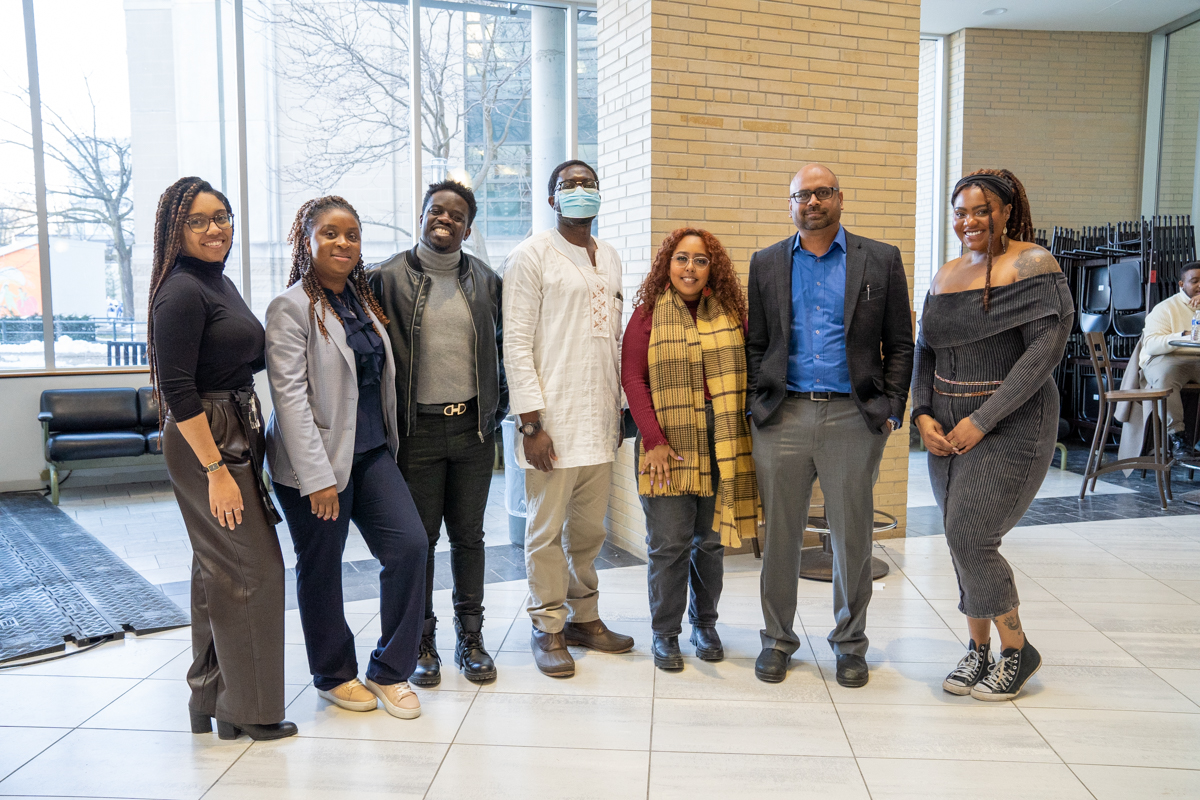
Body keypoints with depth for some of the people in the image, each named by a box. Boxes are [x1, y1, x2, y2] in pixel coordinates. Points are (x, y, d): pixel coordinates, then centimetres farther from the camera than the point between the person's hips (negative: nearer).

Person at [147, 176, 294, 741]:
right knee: (254, 567, -4)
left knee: (219, 569, 16)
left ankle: (212, 698, 29)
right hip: (204, 441, -10)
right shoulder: (182, 292, -15)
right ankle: (245, 709, 11)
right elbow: (178, 390, -21)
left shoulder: (221, 283, 13)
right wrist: (215, 469, -22)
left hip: (236, 435, 10)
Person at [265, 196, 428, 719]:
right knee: (321, 568, 8)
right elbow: (289, 395, -17)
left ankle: (389, 670, 13)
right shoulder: (291, 308, -10)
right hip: (316, 460, -6)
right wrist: (317, 476, -21)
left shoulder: (363, 299, 11)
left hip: (372, 452, 6)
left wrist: (387, 444, 14)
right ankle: (334, 675, 29)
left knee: (410, 545, -3)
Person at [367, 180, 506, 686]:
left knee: (468, 535, 10)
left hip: (473, 427, 2)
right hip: (417, 430, -2)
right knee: (419, 538, 6)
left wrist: (499, 405, 10)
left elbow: (505, 346, 17)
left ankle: (470, 637, 23)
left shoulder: (485, 280, 7)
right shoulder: (388, 277, -1)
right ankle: (422, 642, 20)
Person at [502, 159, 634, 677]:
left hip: (600, 418, 6)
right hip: (552, 419, -6)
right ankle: (548, 628, 17)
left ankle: (584, 617, 28)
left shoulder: (609, 259, 16)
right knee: (547, 529, 3)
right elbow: (517, 343, -10)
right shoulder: (532, 256, -4)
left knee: (590, 527, 13)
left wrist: (618, 409, 15)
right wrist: (531, 422, -15)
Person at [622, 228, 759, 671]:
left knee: (711, 541, 10)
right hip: (669, 447, -2)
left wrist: (746, 433, 0)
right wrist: (654, 440, -10)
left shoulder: (732, 314, 9)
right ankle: (664, 634, 14)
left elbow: (748, 374, 11)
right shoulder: (648, 315, 2)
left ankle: (705, 624, 28)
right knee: (669, 543, -2)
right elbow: (632, 378, -3)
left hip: (721, 448, 3)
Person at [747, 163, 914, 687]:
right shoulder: (766, 264, 10)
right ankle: (778, 639, 22)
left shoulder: (881, 261, 6)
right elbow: (754, 344, 11)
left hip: (853, 417, -1)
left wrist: (891, 410, -2)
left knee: (852, 537, 7)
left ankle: (850, 643, 25)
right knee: (780, 535, 7)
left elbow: (900, 344, 6)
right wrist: (756, 406, 2)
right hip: (783, 416, 1)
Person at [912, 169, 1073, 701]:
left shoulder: (1033, 265, -8)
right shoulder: (946, 275, 12)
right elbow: (925, 351, 14)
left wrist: (981, 420, -18)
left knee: (970, 538, -10)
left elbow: (1045, 349, -16)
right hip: (947, 430, 6)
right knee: (962, 541, 9)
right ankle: (979, 651, 26)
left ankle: (1017, 648, 13)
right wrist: (923, 414, -3)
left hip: (1011, 424, -6)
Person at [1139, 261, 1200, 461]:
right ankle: (1177, 437, -31)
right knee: (1164, 377, -38)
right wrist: (1184, 336, -24)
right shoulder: (1166, 308, 6)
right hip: (1166, 359, -4)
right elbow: (1150, 345, -10)